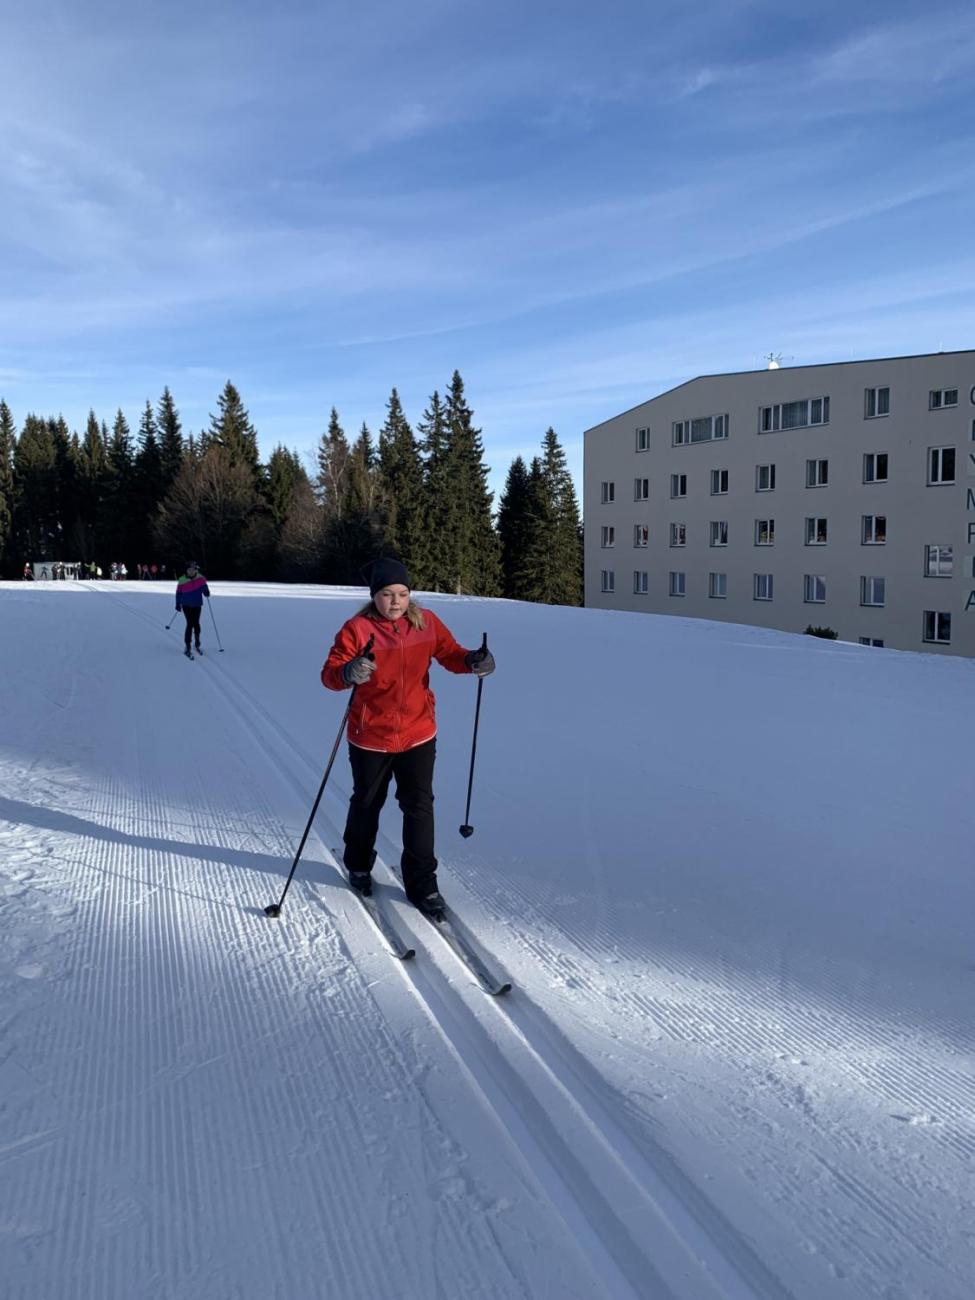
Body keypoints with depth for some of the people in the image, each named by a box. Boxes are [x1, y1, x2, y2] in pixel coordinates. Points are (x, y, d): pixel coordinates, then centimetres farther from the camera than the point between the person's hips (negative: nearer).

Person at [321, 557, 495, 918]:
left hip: (419, 733, 2)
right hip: (370, 736, -2)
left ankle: (422, 883, 17)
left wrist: (473, 660, -18)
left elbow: (449, 654, 4)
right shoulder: (357, 628, -15)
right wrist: (348, 674, -42)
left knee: (419, 806, 3)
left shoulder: (426, 622, -4)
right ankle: (358, 865, 44)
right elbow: (329, 674, -19)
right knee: (367, 804, 18)